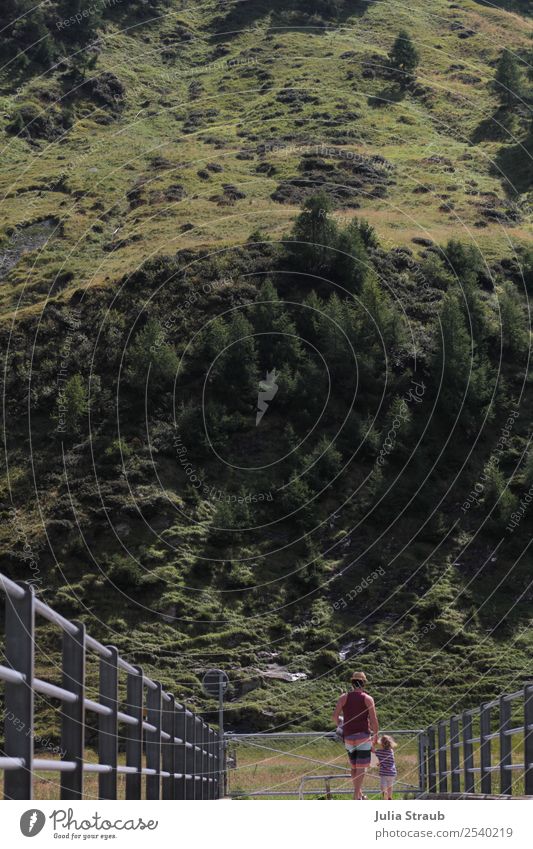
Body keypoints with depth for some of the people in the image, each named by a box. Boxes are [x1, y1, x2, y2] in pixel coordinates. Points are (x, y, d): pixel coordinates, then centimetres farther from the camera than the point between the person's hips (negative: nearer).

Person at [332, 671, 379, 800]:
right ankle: (356, 795, -8)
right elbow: (374, 720, -7)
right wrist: (376, 735, 5)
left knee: (354, 767, 16)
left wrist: (339, 726, 17)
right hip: (363, 735, -3)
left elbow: (335, 716, -2)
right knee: (361, 767, -1)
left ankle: (359, 793, 22)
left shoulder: (344, 697, 4)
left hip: (348, 737, 4)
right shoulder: (368, 699, -3)